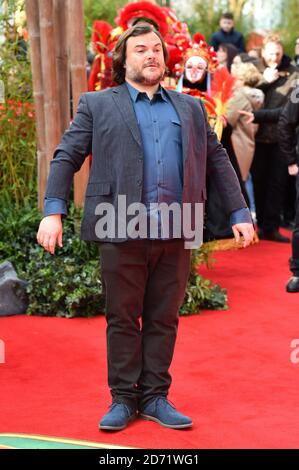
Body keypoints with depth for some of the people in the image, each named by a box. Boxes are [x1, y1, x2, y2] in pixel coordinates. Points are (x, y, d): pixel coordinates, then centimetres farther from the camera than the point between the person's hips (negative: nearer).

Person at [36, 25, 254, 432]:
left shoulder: (190, 108, 17)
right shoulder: (98, 105, 7)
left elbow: (217, 160, 18)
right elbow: (66, 157, 2)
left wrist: (239, 212, 12)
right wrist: (53, 211, -10)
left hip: (176, 234, 3)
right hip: (122, 232, -2)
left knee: (163, 320, 8)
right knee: (122, 320, 5)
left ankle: (155, 397, 17)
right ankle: (123, 398, 15)